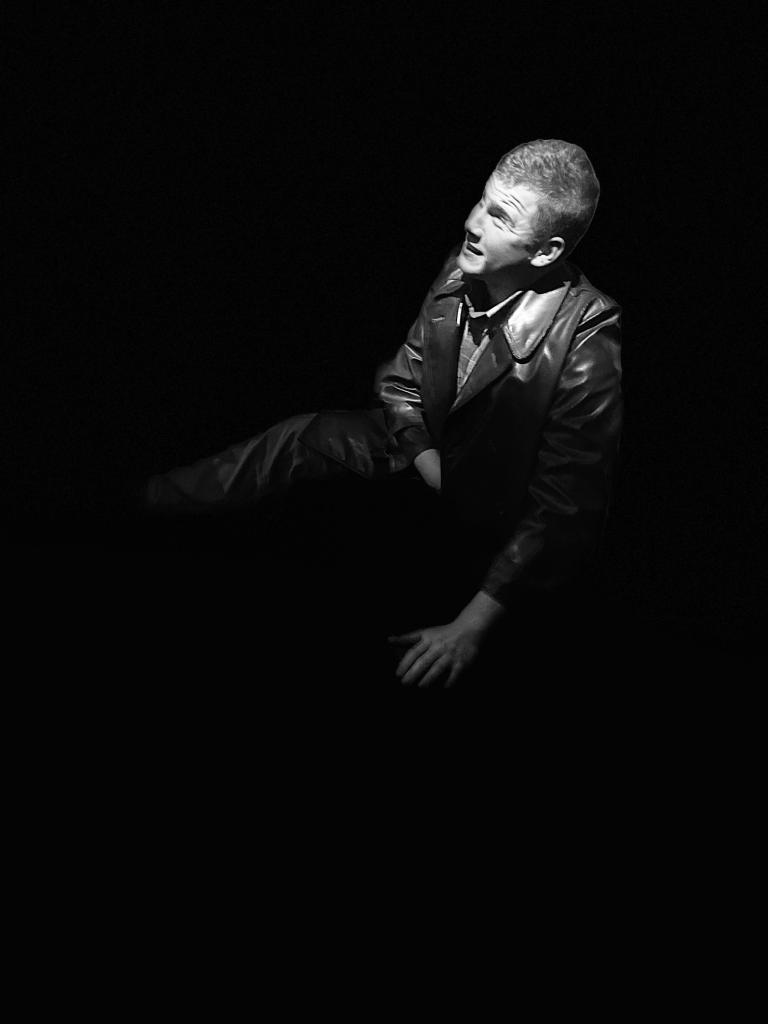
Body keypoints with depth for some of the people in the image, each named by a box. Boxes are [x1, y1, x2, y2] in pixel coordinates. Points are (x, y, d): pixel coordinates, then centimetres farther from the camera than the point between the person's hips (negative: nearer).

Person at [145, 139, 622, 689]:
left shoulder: (587, 350, -35)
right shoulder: (461, 272, -14)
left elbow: (562, 516, -32)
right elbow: (400, 380, 1)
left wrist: (472, 628, -35)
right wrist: (429, 462, -16)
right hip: (429, 449, 6)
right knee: (302, 437, -3)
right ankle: (150, 502, 12)